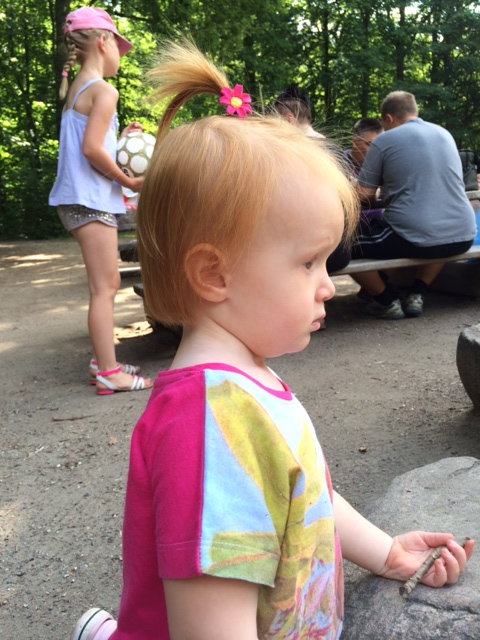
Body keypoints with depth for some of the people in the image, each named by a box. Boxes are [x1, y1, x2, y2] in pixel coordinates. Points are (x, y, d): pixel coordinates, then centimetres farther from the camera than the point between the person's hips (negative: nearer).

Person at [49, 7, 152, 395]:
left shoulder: (76, 89, 18)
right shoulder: (103, 91, -11)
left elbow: (87, 144, 14)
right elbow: (91, 149, -21)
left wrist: (121, 137, 14)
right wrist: (128, 181, -12)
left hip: (80, 198, 10)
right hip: (91, 199, -10)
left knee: (106, 284, 15)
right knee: (105, 287, -7)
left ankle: (103, 360, 22)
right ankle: (109, 373, -3)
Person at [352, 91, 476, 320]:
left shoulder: (383, 141, 0)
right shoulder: (445, 134, 17)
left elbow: (364, 195, 1)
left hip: (414, 238, -6)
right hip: (462, 237, 6)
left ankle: (388, 301, 16)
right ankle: (417, 295, 27)